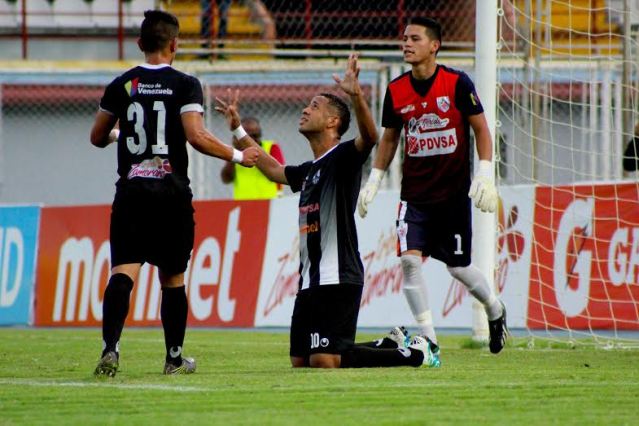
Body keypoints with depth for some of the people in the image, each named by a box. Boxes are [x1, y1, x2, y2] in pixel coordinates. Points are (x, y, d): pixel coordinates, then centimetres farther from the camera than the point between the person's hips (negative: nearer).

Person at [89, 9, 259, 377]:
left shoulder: (122, 86, 6)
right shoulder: (185, 85, -4)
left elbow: (98, 137, 16)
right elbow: (196, 136, -14)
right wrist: (238, 156, -2)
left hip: (131, 192, 1)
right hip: (172, 193, -1)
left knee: (123, 271, -8)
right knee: (173, 277, 11)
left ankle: (110, 348, -27)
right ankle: (175, 358, 20)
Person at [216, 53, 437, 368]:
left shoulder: (342, 159, -5)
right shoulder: (309, 170, 20)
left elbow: (369, 137, -27)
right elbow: (273, 169, 40)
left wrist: (356, 96, -42)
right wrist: (238, 130, 41)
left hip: (338, 278, -9)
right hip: (310, 280, 9)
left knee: (324, 361, -19)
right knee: (300, 361, 9)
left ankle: (412, 354, -2)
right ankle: (391, 346, 21)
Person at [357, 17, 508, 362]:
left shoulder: (457, 83, -9)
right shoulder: (396, 91, 1)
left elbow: (481, 129, -2)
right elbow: (389, 139, 14)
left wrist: (485, 174, -11)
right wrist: (373, 181, 8)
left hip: (454, 191, -3)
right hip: (414, 194, 3)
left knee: (457, 266, 5)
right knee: (409, 259, -13)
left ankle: (495, 310, 36)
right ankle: (428, 340, -6)